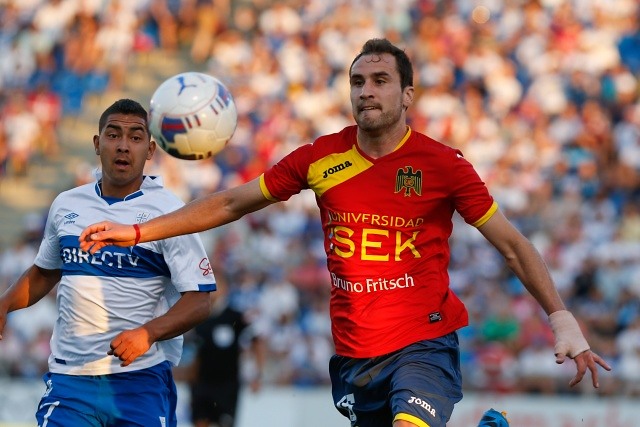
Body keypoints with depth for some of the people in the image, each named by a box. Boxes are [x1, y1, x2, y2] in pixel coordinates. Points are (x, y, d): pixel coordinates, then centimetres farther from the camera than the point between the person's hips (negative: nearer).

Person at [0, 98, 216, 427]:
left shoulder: (168, 211, -4)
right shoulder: (66, 205, 10)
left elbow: (198, 301, -9)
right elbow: (45, 271, 27)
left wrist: (147, 333, -24)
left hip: (142, 380, -3)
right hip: (68, 375, 3)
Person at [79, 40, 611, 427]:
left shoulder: (443, 165, -5)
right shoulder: (320, 159, 3)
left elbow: (514, 245, -1)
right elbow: (230, 203, 11)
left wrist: (561, 318, -12)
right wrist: (136, 232, 7)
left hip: (424, 347, -4)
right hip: (352, 356, 4)